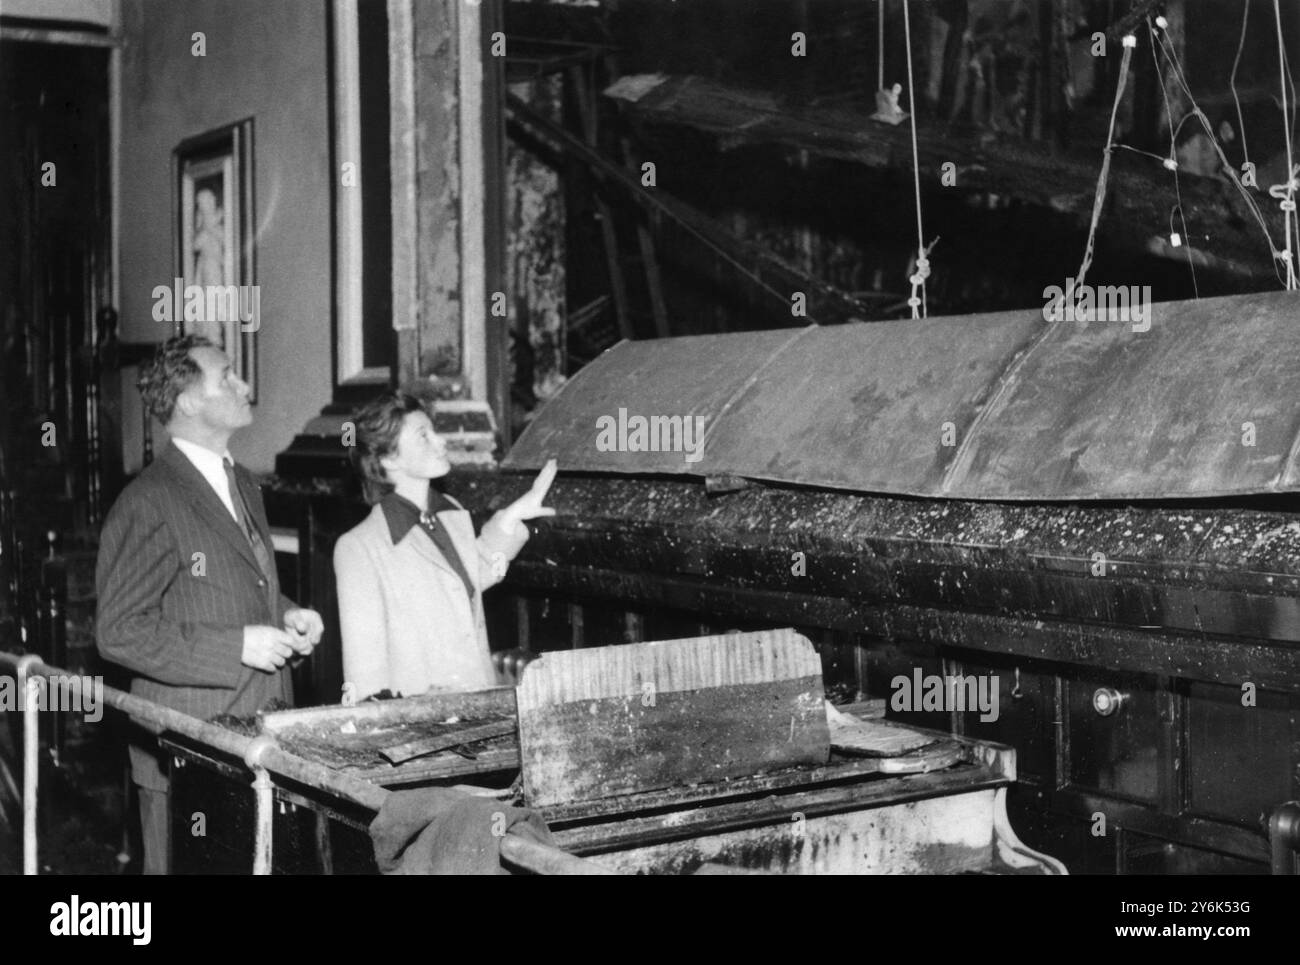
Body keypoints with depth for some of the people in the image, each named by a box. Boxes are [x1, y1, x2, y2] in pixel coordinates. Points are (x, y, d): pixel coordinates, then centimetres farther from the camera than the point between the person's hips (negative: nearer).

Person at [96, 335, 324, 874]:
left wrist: (287, 616, 6)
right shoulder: (148, 504, -14)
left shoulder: (243, 485, 15)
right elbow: (118, 632, -17)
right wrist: (236, 647, -20)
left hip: (261, 739, 8)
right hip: (186, 757, -8)